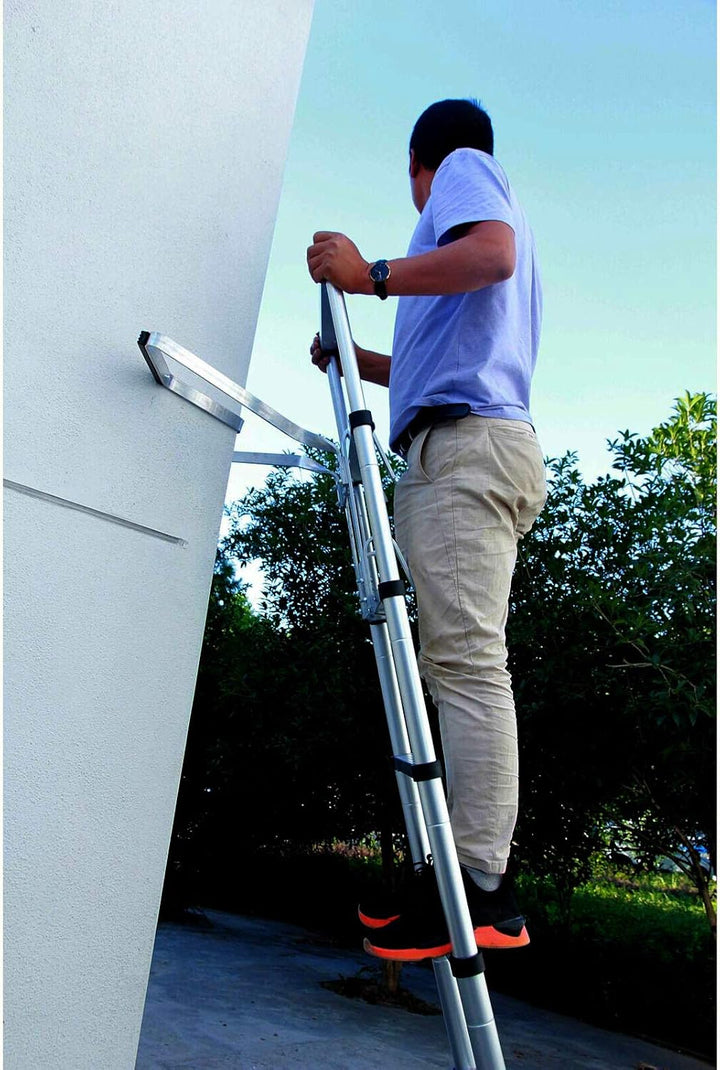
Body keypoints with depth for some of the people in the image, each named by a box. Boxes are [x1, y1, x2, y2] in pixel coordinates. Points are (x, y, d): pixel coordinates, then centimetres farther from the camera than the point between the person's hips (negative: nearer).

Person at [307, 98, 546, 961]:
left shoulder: (462, 170, 14)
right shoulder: (504, 211, 39)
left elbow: (491, 252, -12)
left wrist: (371, 275, -9)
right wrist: (361, 361, 37)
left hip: (462, 444, -9)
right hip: (493, 446, 9)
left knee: (467, 659, -17)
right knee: (457, 662, 2)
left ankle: (477, 884, -16)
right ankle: (475, 867, 3)